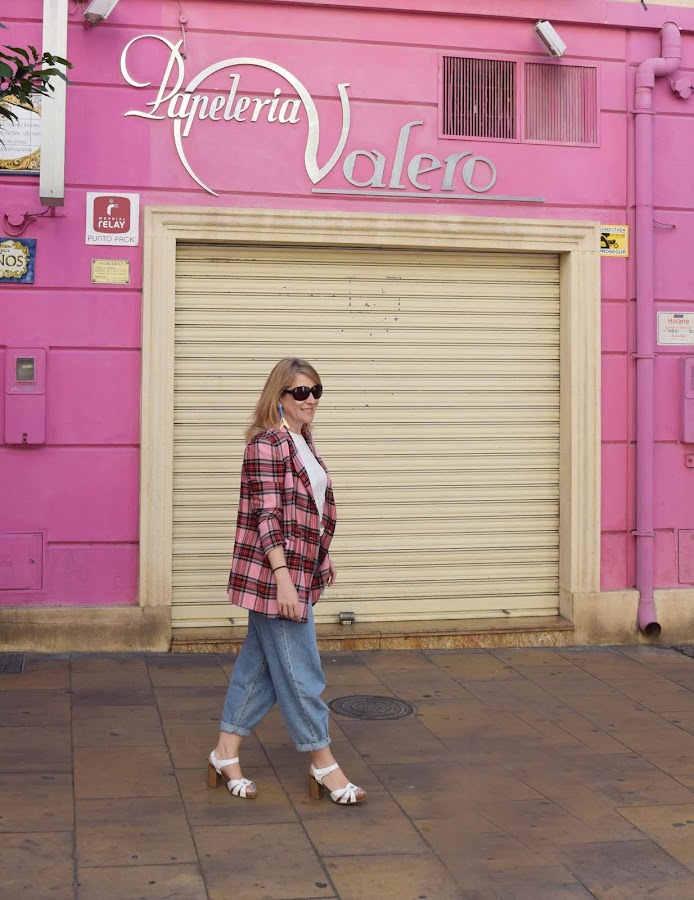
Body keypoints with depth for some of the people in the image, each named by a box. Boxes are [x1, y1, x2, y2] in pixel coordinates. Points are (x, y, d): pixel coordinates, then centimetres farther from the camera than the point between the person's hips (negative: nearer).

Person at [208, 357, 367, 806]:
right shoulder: (267, 443, -16)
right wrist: (284, 578, -24)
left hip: (298, 571, 10)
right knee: (300, 671, 0)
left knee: (259, 663, 15)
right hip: (274, 574, -10)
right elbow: (268, 516, -20)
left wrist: (322, 559, 24)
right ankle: (323, 765, 12)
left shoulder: (303, 441, 12)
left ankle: (226, 753, 25)